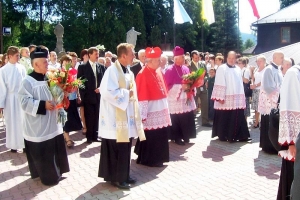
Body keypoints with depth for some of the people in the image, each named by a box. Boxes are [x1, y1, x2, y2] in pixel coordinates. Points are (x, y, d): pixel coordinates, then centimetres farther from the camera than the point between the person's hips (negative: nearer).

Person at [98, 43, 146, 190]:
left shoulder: (128, 71, 13)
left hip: (127, 116, 9)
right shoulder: (112, 70, -15)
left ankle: (123, 175, 25)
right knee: (117, 149, 0)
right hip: (116, 118, -8)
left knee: (125, 148, 13)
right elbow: (107, 91, -25)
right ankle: (116, 178, 13)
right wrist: (126, 94, -16)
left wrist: (131, 94, 3)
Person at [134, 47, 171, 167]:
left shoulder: (158, 71, 12)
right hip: (150, 111, -8)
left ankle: (157, 158, 29)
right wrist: (142, 114, -18)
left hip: (161, 110, 9)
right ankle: (148, 159, 15)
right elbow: (141, 96, -17)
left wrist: (165, 107, 17)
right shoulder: (143, 74, -14)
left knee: (160, 135, 15)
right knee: (150, 137, 1)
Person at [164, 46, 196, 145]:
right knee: (177, 119, 0)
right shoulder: (170, 70, -10)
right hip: (176, 99, -6)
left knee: (187, 118, 8)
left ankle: (185, 136, 22)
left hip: (186, 98, 6)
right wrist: (181, 87, -19)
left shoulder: (186, 69, 9)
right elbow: (168, 86, -12)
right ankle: (177, 138, 13)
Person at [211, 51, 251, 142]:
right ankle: (223, 136, 15)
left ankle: (240, 136, 11)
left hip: (237, 99, 5)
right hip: (226, 99, -5)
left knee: (237, 118, 5)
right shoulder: (222, 68, -6)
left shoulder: (238, 69, 13)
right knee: (225, 118, 2)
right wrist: (220, 97, -16)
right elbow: (219, 84, -11)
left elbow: (240, 84, 16)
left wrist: (242, 97, 13)